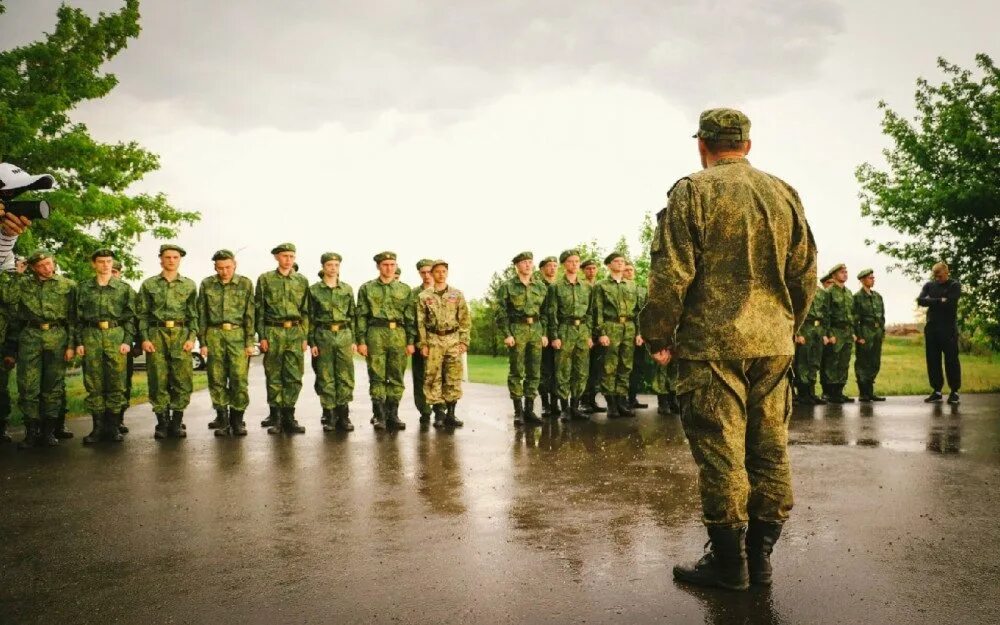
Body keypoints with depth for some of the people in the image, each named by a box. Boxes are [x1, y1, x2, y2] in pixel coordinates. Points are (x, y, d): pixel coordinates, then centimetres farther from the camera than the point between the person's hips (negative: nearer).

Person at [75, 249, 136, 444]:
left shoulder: (124, 288, 9)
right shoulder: (83, 288, 12)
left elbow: (130, 317, 5)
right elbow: (77, 317, 10)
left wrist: (127, 341, -4)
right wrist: (78, 342, 2)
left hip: (116, 335, -1)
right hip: (91, 336, 1)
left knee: (116, 382, -2)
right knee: (94, 384, 1)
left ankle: (113, 426, 5)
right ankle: (98, 427, 7)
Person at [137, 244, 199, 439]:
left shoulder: (189, 285, 11)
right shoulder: (149, 284, 10)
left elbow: (194, 314, 9)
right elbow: (142, 314, 8)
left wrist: (192, 337, -3)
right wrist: (144, 338, -3)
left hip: (182, 335, 0)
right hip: (156, 335, 0)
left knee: (182, 381, -3)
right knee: (158, 381, -1)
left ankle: (177, 422, 7)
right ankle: (162, 422, 8)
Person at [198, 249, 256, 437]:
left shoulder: (246, 284, 5)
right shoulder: (207, 284, 8)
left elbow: (250, 315, 3)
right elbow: (202, 315, 9)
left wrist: (250, 342, -2)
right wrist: (202, 342, 3)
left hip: (238, 335, -1)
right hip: (214, 335, 1)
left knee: (239, 378, -7)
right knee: (217, 379, 2)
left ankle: (237, 419, 4)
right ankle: (222, 419, 12)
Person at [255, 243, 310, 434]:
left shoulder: (302, 280, 11)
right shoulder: (265, 279, 5)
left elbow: (306, 311, 11)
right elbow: (259, 310, 3)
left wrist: (305, 337, 4)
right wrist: (262, 336, -4)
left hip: (296, 333, 2)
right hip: (273, 332, -1)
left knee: (294, 377, -1)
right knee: (274, 377, 3)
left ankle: (288, 417, 7)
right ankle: (275, 417, 12)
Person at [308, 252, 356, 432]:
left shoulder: (347, 289, 9)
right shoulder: (314, 290, 3)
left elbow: (352, 316, 12)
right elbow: (310, 318, 3)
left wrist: (354, 340, 6)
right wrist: (312, 343, -4)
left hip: (344, 336, 2)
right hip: (323, 336, -2)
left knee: (346, 377, -1)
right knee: (326, 378, 1)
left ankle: (343, 416, 8)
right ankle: (329, 417, 10)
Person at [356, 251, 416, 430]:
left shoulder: (405, 289, 13)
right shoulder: (367, 288, 8)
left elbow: (410, 317, 10)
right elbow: (361, 316, 4)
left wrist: (411, 341, 3)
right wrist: (361, 341, -4)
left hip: (399, 335, 2)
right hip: (375, 334, -2)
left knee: (397, 378, 3)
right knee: (377, 377, -2)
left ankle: (393, 415, 12)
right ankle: (380, 416, 4)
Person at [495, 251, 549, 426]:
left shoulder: (541, 287, 12)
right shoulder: (507, 287, 0)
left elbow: (545, 312, 13)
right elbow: (501, 312, -4)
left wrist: (545, 333, 6)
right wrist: (506, 334, -11)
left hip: (536, 330, 4)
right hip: (517, 330, -4)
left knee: (534, 372, 5)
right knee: (516, 372, -1)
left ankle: (529, 410, 13)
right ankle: (518, 411, 5)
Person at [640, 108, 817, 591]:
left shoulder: (693, 191, -6)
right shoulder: (784, 194, 11)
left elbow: (671, 274, -11)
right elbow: (805, 274, 14)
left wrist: (657, 336, -2)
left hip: (712, 344, -6)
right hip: (773, 346, 6)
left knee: (721, 455, 1)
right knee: (769, 451, 12)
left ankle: (728, 564, 10)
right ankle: (759, 554, 22)